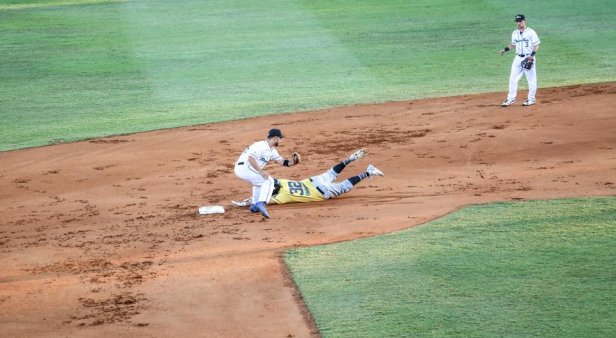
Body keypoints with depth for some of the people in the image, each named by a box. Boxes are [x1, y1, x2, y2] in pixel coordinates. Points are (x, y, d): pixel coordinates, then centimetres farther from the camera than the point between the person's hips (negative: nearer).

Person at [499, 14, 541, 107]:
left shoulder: (530, 32, -8)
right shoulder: (515, 33, 10)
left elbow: (536, 45, -8)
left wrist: (532, 55, -21)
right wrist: (505, 49, 9)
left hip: (529, 58, -5)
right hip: (518, 58, 5)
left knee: (531, 79, 1)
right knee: (513, 78, 3)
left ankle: (531, 99, 12)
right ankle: (511, 98, 10)